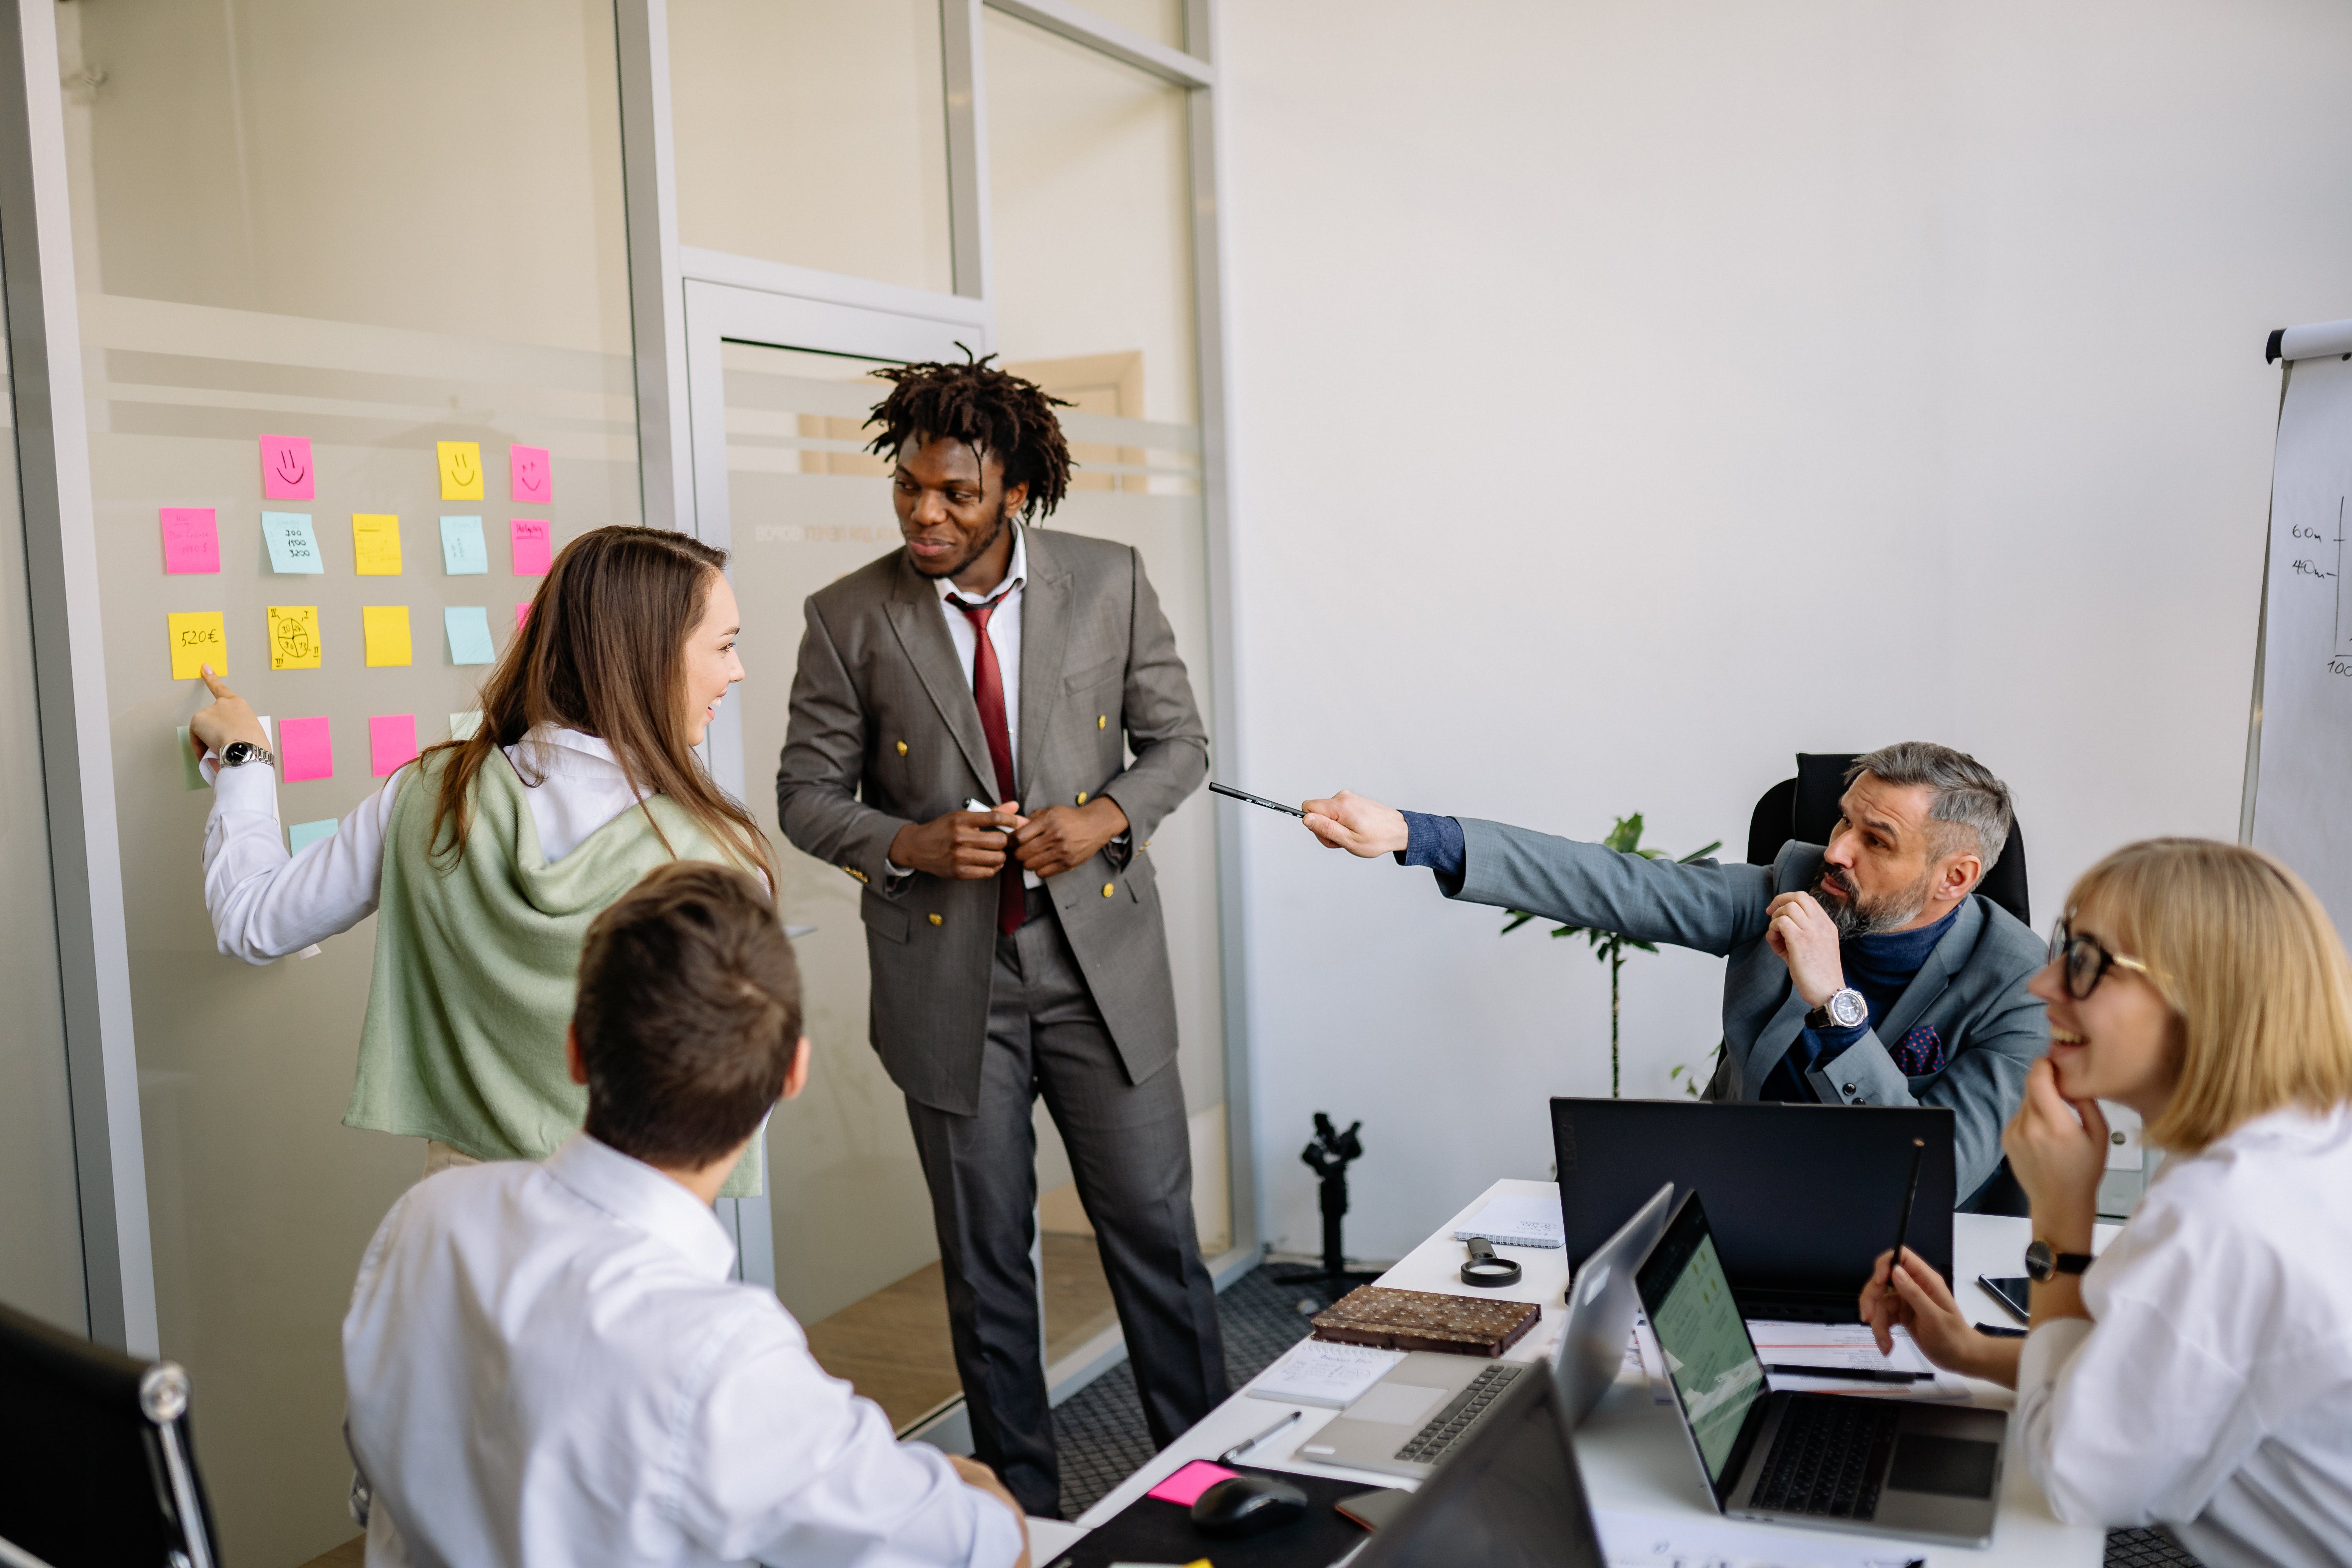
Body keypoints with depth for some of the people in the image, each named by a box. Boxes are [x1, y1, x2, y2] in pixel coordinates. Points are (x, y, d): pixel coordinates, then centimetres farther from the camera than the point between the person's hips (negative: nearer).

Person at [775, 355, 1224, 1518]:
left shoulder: (1111, 582, -1)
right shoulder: (850, 619, -5)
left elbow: (1177, 739, 6)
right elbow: (807, 793, 1)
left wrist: (1109, 816, -13)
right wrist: (911, 845, -17)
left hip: (1101, 960, 1)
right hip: (950, 978, 0)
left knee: (1156, 1233, 8)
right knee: (985, 1258, 12)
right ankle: (1024, 1506, 29)